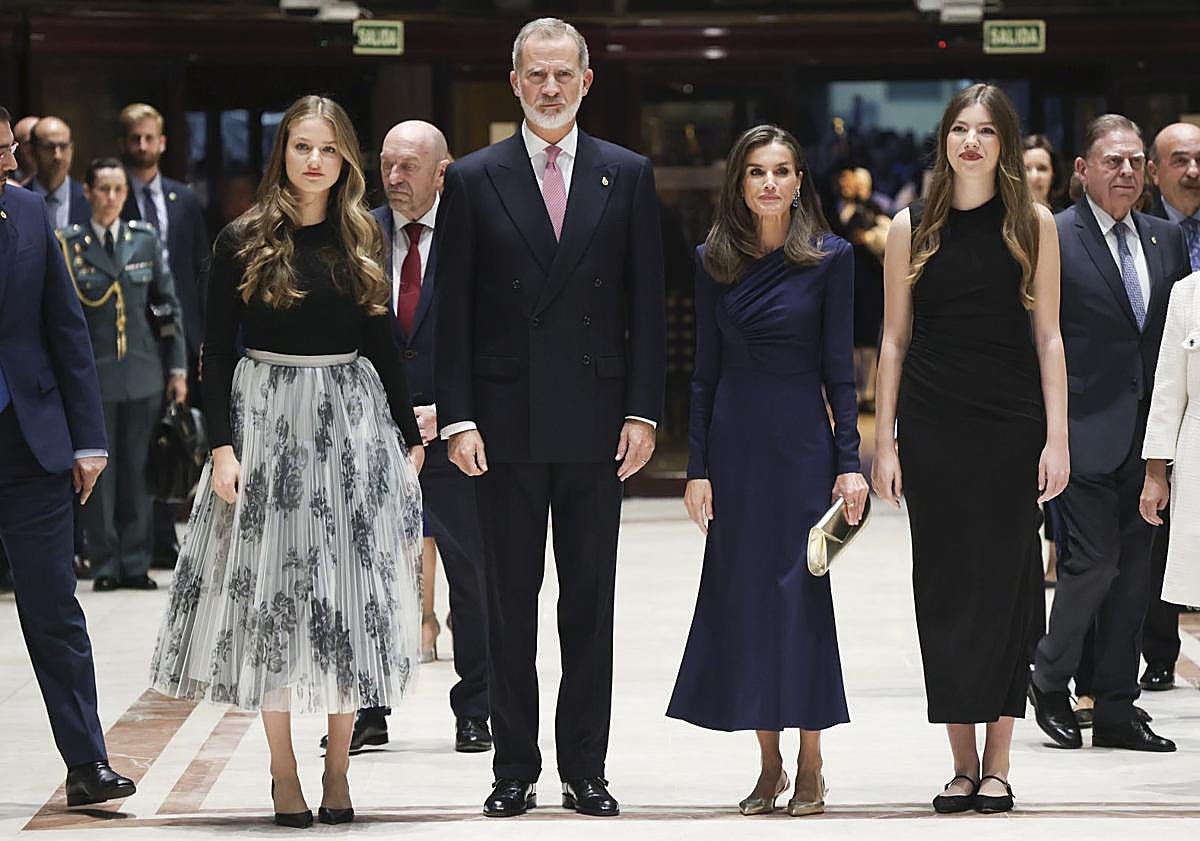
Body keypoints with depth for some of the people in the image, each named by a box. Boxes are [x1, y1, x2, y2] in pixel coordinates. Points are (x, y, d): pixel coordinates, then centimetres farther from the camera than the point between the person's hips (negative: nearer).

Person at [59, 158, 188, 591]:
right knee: (98, 473, 0)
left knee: (138, 472, 5)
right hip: (93, 374, -2)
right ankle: (105, 566, 8)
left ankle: (136, 565, 12)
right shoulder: (68, 245, -2)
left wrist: (178, 368, 7)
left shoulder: (145, 240, 7)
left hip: (143, 374, 2)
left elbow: (170, 305, 10)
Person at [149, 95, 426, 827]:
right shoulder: (243, 243, -1)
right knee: (270, 591, -1)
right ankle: (284, 772, 8)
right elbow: (217, 350, -1)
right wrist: (222, 446, -9)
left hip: (352, 423, 2)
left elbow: (383, 345, 11)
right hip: (265, 418, -2)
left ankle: (339, 767, 10)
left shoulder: (362, 242, 7)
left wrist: (411, 437, 8)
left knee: (350, 591, 1)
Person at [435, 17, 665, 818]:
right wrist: (458, 416, -6)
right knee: (510, 603, 4)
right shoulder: (474, 179, 4)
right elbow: (454, 309, 2)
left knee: (591, 603, 6)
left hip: (595, 420, 1)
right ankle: (515, 769, 11)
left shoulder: (628, 175, 6)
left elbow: (647, 302, 4)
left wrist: (643, 411, -3)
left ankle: (586, 768, 13)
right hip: (507, 421, 0)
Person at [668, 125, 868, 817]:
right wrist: (697, 466, 2)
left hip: (801, 441, -3)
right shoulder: (714, 261, 6)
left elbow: (839, 368, -2)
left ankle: (810, 766, 6)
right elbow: (706, 370, 7)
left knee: (802, 590, -4)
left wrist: (850, 462, -7)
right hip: (734, 442, 3)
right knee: (742, 592, 3)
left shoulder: (830, 258, -1)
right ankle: (770, 765, 12)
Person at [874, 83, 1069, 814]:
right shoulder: (912, 228, 6)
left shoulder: (1034, 225, 3)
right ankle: (962, 764, 9)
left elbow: (1048, 337, 2)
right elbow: (895, 340, 7)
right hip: (931, 426, 1)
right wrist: (884, 442, 3)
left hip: (1010, 426, -1)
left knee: (1004, 582, 0)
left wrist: (1057, 437, -5)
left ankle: (998, 765, 7)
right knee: (944, 587, 2)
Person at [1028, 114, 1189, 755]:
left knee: (1134, 570, 8)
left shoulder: (1166, 238, 12)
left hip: (1148, 436, 6)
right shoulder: (1053, 238, -6)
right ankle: (1048, 679, 15)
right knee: (1094, 562, -9)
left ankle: (1117, 710, 15)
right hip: (1088, 431, -6)